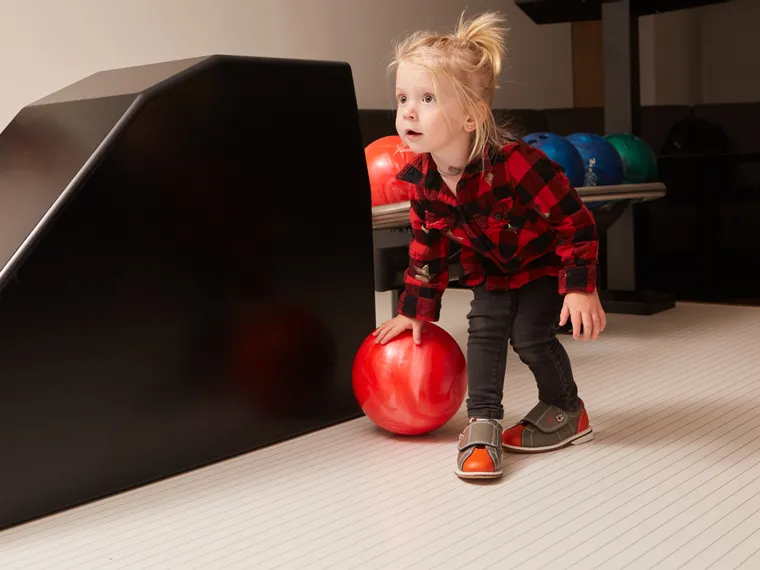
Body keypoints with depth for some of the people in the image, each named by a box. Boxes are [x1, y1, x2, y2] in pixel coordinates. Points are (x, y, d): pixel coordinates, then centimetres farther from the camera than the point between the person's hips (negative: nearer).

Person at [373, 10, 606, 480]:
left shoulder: (515, 163, -39)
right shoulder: (421, 178, -19)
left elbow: (575, 221, -29)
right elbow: (427, 247, -2)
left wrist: (581, 287, -30)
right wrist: (415, 310, 1)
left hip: (546, 261, -5)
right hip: (491, 267, 5)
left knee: (530, 335, -11)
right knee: (484, 329, -7)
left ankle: (567, 412, 14)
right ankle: (483, 424, 1)